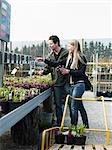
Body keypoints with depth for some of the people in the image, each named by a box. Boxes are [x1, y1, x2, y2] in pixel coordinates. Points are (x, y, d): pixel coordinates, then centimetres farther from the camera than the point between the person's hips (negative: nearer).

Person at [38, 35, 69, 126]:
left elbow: (58, 64, -21)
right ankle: (59, 123, 22)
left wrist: (45, 60, -26)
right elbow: (49, 67, 13)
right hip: (56, 83, 5)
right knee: (58, 104, 11)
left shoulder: (65, 53, -8)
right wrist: (43, 71, -8)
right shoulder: (51, 55, 13)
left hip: (65, 82, -5)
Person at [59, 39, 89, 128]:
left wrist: (69, 71, -16)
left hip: (79, 84, -8)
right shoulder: (70, 57, 13)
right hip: (71, 84, 8)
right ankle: (86, 126, 24)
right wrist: (64, 70, -3)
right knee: (80, 106, 14)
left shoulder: (81, 57, -8)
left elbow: (81, 72, -14)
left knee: (73, 106, -8)